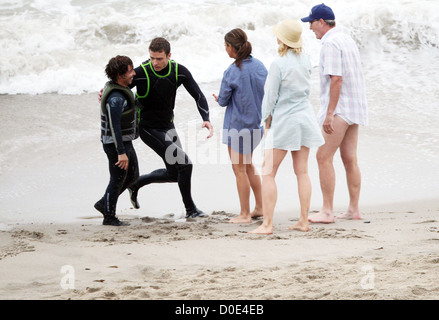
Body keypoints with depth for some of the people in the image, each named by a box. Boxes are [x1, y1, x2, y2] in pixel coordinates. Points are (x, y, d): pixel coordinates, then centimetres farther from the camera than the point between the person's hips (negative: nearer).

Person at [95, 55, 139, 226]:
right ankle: (109, 217, 16)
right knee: (118, 180, 2)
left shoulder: (114, 86, 5)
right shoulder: (116, 98, -26)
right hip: (115, 143, -10)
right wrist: (121, 153, -28)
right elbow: (114, 126, -28)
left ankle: (104, 203, 26)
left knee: (132, 175, 17)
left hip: (125, 141, 10)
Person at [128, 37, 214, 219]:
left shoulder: (179, 71, -8)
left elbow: (198, 95, -5)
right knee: (184, 163, -15)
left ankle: (136, 183, 34)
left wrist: (206, 119, -20)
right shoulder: (141, 73, -21)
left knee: (174, 173, 12)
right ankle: (190, 208, 3)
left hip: (167, 127, 6)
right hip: (148, 129, -6)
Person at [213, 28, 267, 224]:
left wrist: (218, 99, 12)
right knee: (247, 164, 22)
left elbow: (223, 101, -10)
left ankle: (245, 214, 9)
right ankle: (260, 207, 23)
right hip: (257, 123, 7)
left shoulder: (232, 72, -18)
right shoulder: (259, 65, 0)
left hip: (237, 125, -7)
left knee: (239, 169, 4)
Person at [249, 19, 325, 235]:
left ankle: (267, 224, -7)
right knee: (301, 171, 11)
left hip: (284, 120, -7)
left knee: (268, 172, -2)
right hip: (304, 116, 7)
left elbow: (270, 95, -10)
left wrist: (267, 119, 3)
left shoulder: (279, 64, -17)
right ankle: (304, 221, 12)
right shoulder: (305, 60, 1)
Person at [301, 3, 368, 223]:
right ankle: (354, 209, 13)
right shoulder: (347, 40, 16)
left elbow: (336, 79, -22)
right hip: (354, 109, 10)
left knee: (324, 157, -8)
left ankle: (327, 211, -10)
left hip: (339, 108, -10)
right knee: (350, 159, 11)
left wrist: (329, 113, -22)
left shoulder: (330, 43, -14)